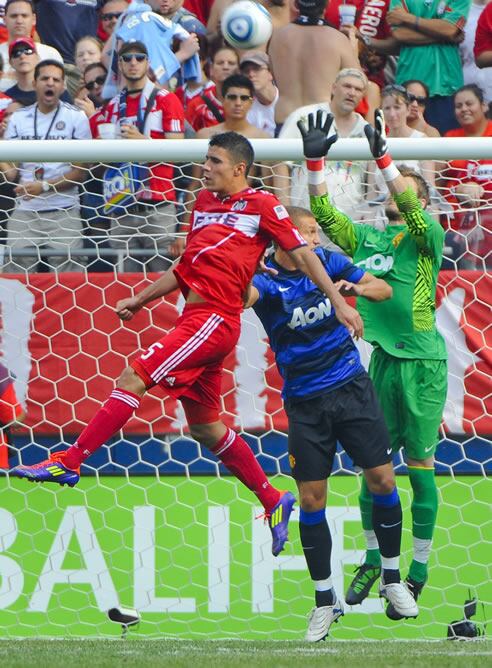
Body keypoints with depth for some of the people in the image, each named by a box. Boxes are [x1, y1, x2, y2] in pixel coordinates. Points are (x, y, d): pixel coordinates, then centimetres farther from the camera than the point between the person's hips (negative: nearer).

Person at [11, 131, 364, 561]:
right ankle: (274, 501, 23)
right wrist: (140, 300, 27)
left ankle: (69, 462, -18)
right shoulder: (205, 202, 21)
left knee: (133, 379, -17)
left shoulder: (261, 205, -1)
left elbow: (302, 254, 0)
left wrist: (339, 303, -3)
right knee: (205, 427, 13)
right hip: (196, 316, 9)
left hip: (215, 319, -9)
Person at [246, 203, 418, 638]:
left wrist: (356, 288, -15)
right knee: (311, 500, -2)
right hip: (305, 402, -3)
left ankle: (392, 578, 18)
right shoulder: (266, 280, -13)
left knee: (382, 480, -1)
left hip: (351, 387, 3)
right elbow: (240, 297, -36)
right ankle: (325, 600, 11)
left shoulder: (328, 261, 0)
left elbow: (385, 289, 6)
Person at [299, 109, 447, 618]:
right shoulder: (366, 238, 11)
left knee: (419, 466, -1)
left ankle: (418, 572, 5)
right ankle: (372, 559, 19)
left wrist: (383, 157, -29)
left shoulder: (427, 237, -4)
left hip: (422, 363, -5)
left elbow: (411, 209, -22)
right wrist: (315, 164, -1)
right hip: (382, 361, 5)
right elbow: (325, 215, 9)